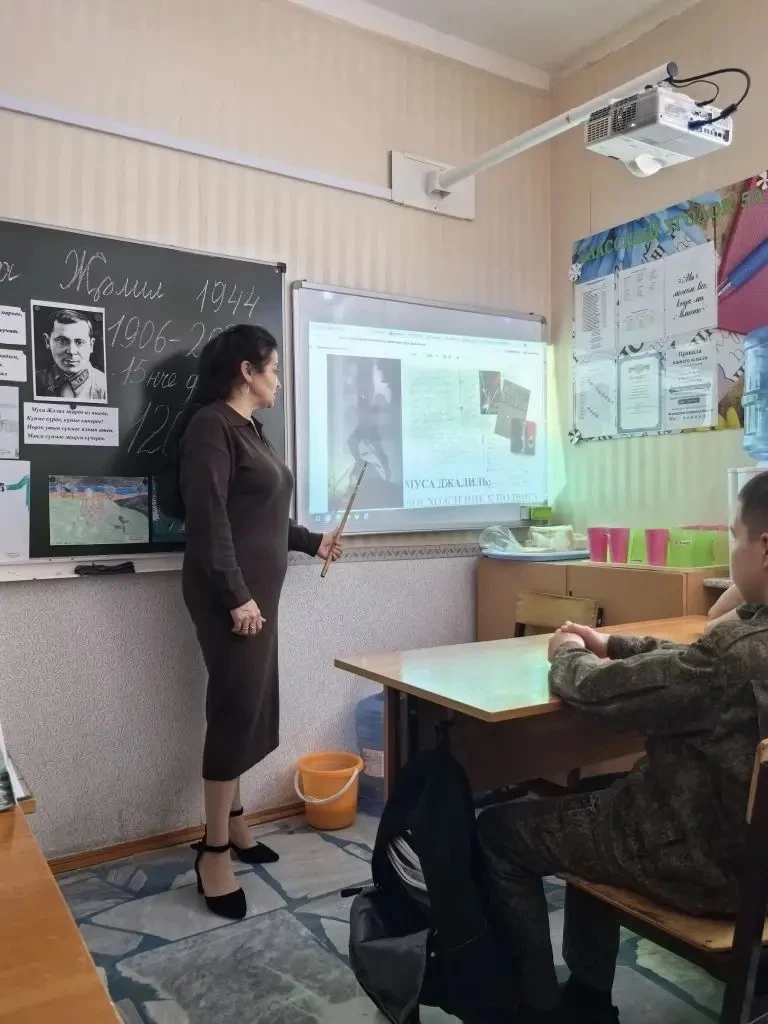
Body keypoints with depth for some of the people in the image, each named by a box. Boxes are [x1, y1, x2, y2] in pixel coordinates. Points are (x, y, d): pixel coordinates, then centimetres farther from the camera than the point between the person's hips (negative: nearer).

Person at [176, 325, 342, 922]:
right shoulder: (211, 425, -11)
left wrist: (312, 541, 22)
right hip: (232, 592, -9)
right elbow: (209, 518, -19)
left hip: (259, 589, 9)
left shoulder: (251, 430, 16)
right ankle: (215, 851, 6)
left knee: (249, 706, 13)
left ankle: (233, 822, 28)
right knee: (238, 706, -6)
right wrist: (236, 595, -22)